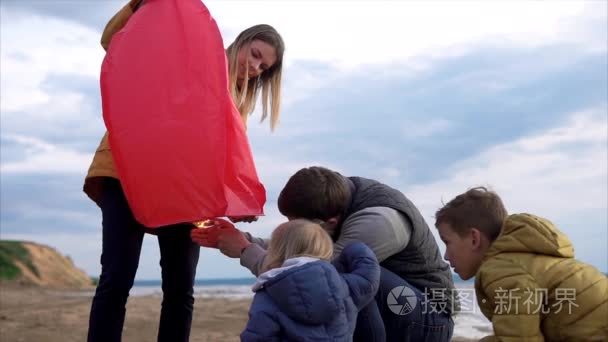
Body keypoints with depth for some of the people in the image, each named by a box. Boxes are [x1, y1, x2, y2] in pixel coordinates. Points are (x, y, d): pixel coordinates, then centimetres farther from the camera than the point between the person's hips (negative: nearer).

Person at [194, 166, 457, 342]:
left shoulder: (378, 221, -32)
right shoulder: (336, 197, -8)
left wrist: (245, 251, -21)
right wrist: (241, 238, -10)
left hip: (428, 318, -8)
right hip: (388, 306, 8)